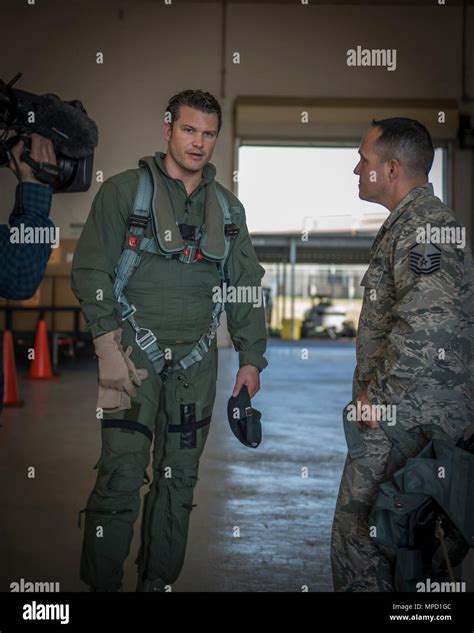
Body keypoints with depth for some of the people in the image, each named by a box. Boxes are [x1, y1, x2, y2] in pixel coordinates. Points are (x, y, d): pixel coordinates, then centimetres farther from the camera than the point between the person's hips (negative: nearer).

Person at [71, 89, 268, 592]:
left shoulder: (227, 207, 14)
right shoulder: (123, 191, 0)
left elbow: (247, 286, 17)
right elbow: (91, 271, -4)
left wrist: (251, 358, 9)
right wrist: (109, 348, -13)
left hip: (196, 357, 5)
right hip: (134, 349, -4)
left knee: (180, 477, 7)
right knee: (122, 473, -11)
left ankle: (159, 581, 18)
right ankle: (102, 583, 1)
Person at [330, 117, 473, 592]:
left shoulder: (423, 227, -16)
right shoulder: (407, 223, 18)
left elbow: (425, 326, -28)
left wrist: (379, 395, -19)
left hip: (403, 417, -10)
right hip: (409, 413, 10)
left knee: (359, 537, -5)